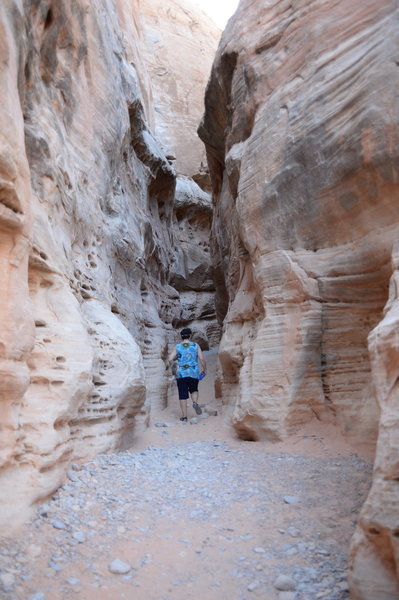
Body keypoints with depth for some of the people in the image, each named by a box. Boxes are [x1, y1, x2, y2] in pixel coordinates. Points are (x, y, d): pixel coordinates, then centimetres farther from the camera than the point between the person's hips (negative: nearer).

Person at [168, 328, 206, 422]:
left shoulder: (177, 347, 1)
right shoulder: (195, 346, 1)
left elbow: (170, 359, -7)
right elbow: (202, 359, -4)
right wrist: (204, 369, 11)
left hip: (181, 374, -1)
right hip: (194, 373, 1)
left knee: (183, 395, 5)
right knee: (194, 390, 23)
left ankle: (184, 416, 8)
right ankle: (195, 402, -6)